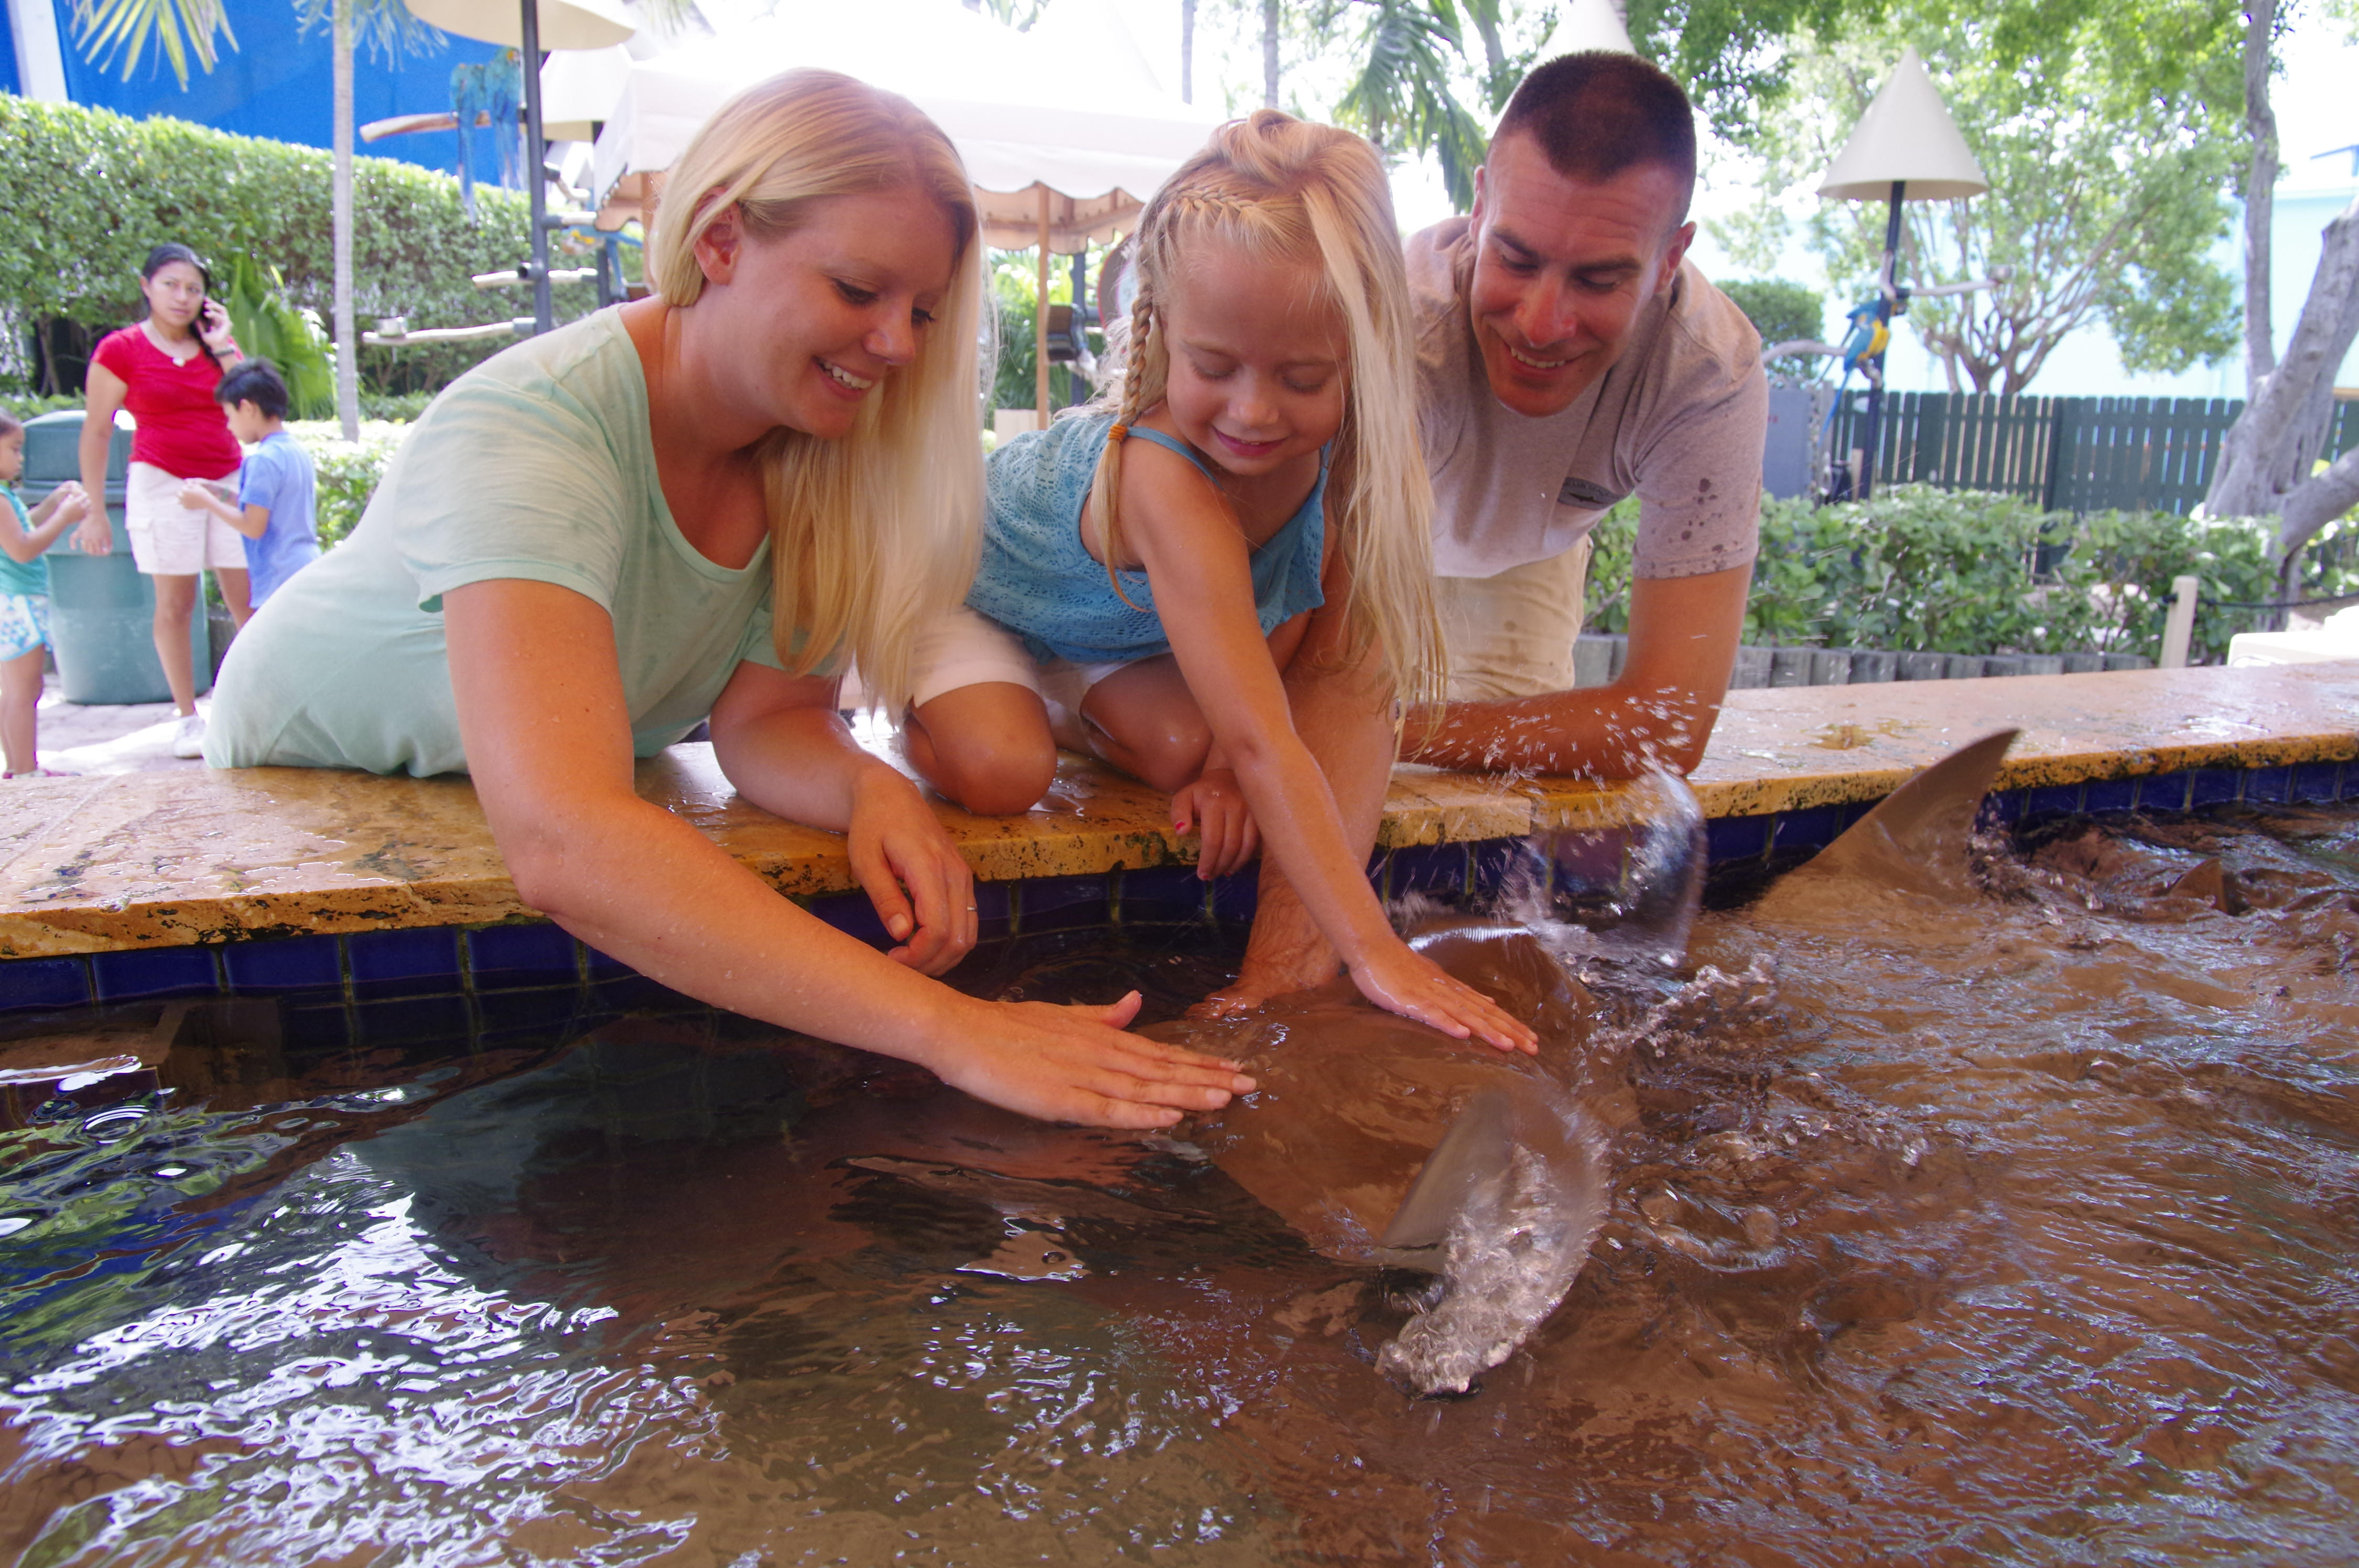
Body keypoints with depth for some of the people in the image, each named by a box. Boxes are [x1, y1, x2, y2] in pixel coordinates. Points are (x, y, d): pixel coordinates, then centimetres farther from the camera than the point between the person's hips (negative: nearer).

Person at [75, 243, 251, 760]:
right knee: (175, 604, 1)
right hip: (162, 482, -3)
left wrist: (224, 349, -4)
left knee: (249, 600, -3)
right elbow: (96, 433, 1)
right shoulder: (120, 350, 0)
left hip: (228, 480, 3)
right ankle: (188, 718, 9)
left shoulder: (217, 341, 10)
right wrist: (96, 512, -1)